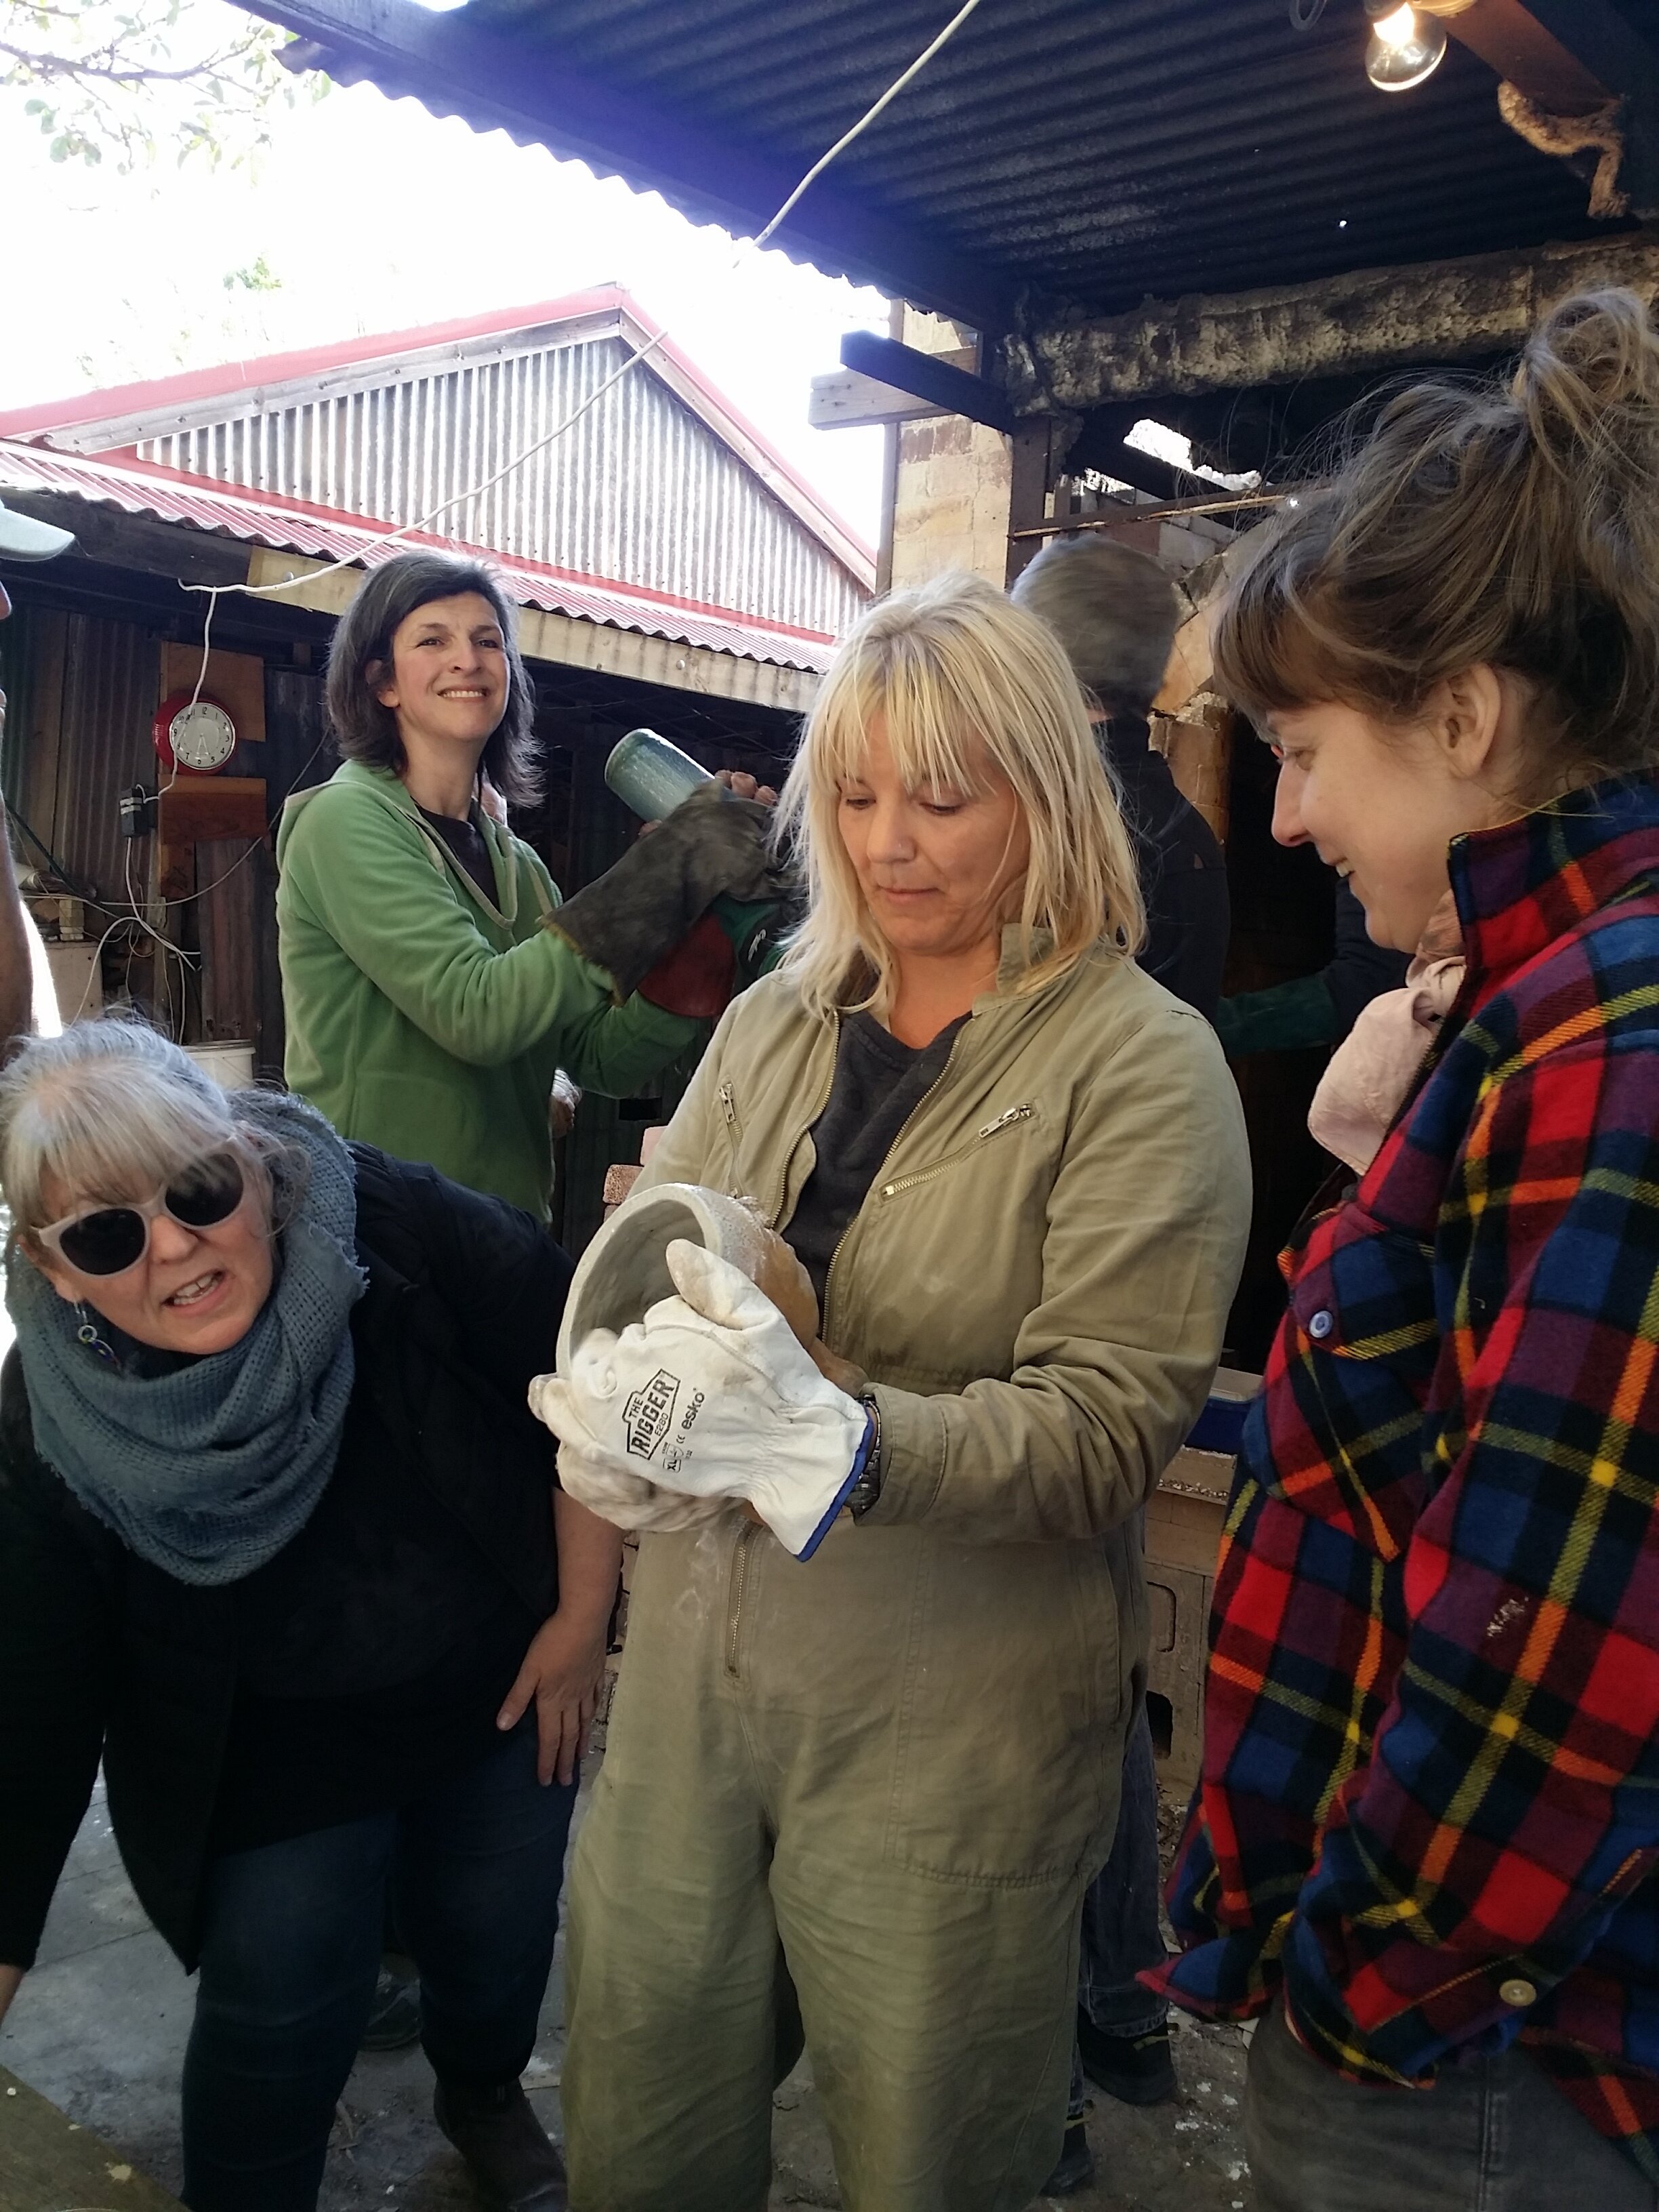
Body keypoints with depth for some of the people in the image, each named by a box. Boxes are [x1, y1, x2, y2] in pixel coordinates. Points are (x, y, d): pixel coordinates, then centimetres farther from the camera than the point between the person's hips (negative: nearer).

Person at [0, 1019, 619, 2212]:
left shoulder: (399, 1228, -28)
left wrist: (582, 1616, -10)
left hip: (496, 1700, 2)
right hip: (269, 1767, -1)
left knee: (500, 1941, 22)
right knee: (281, 2033, 9)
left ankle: (485, 2096, 57)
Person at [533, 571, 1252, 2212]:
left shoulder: (1142, 1064, -12)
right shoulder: (773, 1022, 4)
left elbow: (1104, 1429, -18)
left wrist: (826, 1440, -33)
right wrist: (622, 1413, -18)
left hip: (952, 1727, -4)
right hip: (695, 1662, 5)